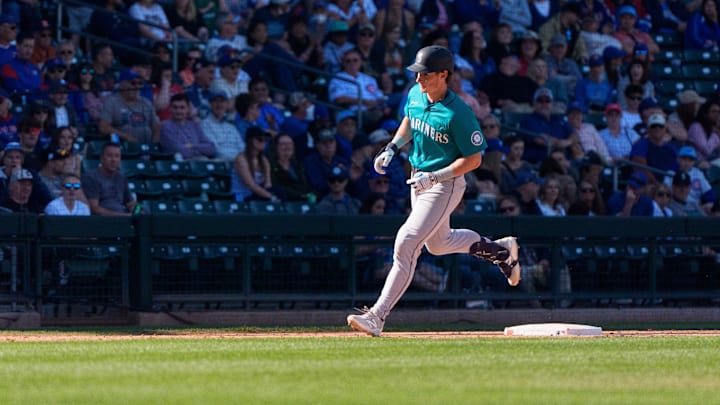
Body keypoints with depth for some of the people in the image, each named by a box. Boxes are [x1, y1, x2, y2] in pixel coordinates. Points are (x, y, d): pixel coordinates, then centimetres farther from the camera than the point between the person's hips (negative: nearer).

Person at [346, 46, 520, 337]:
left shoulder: (457, 114, -25)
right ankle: (500, 250, 46)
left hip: (446, 184, -9)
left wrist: (434, 178, -25)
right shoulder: (415, 95, -3)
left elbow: (474, 159, -20)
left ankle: (378, 316, -16)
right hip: (420, 180, 9)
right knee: (438, 243, 26)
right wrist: (392, 148, 3)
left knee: (406, 244, -16)